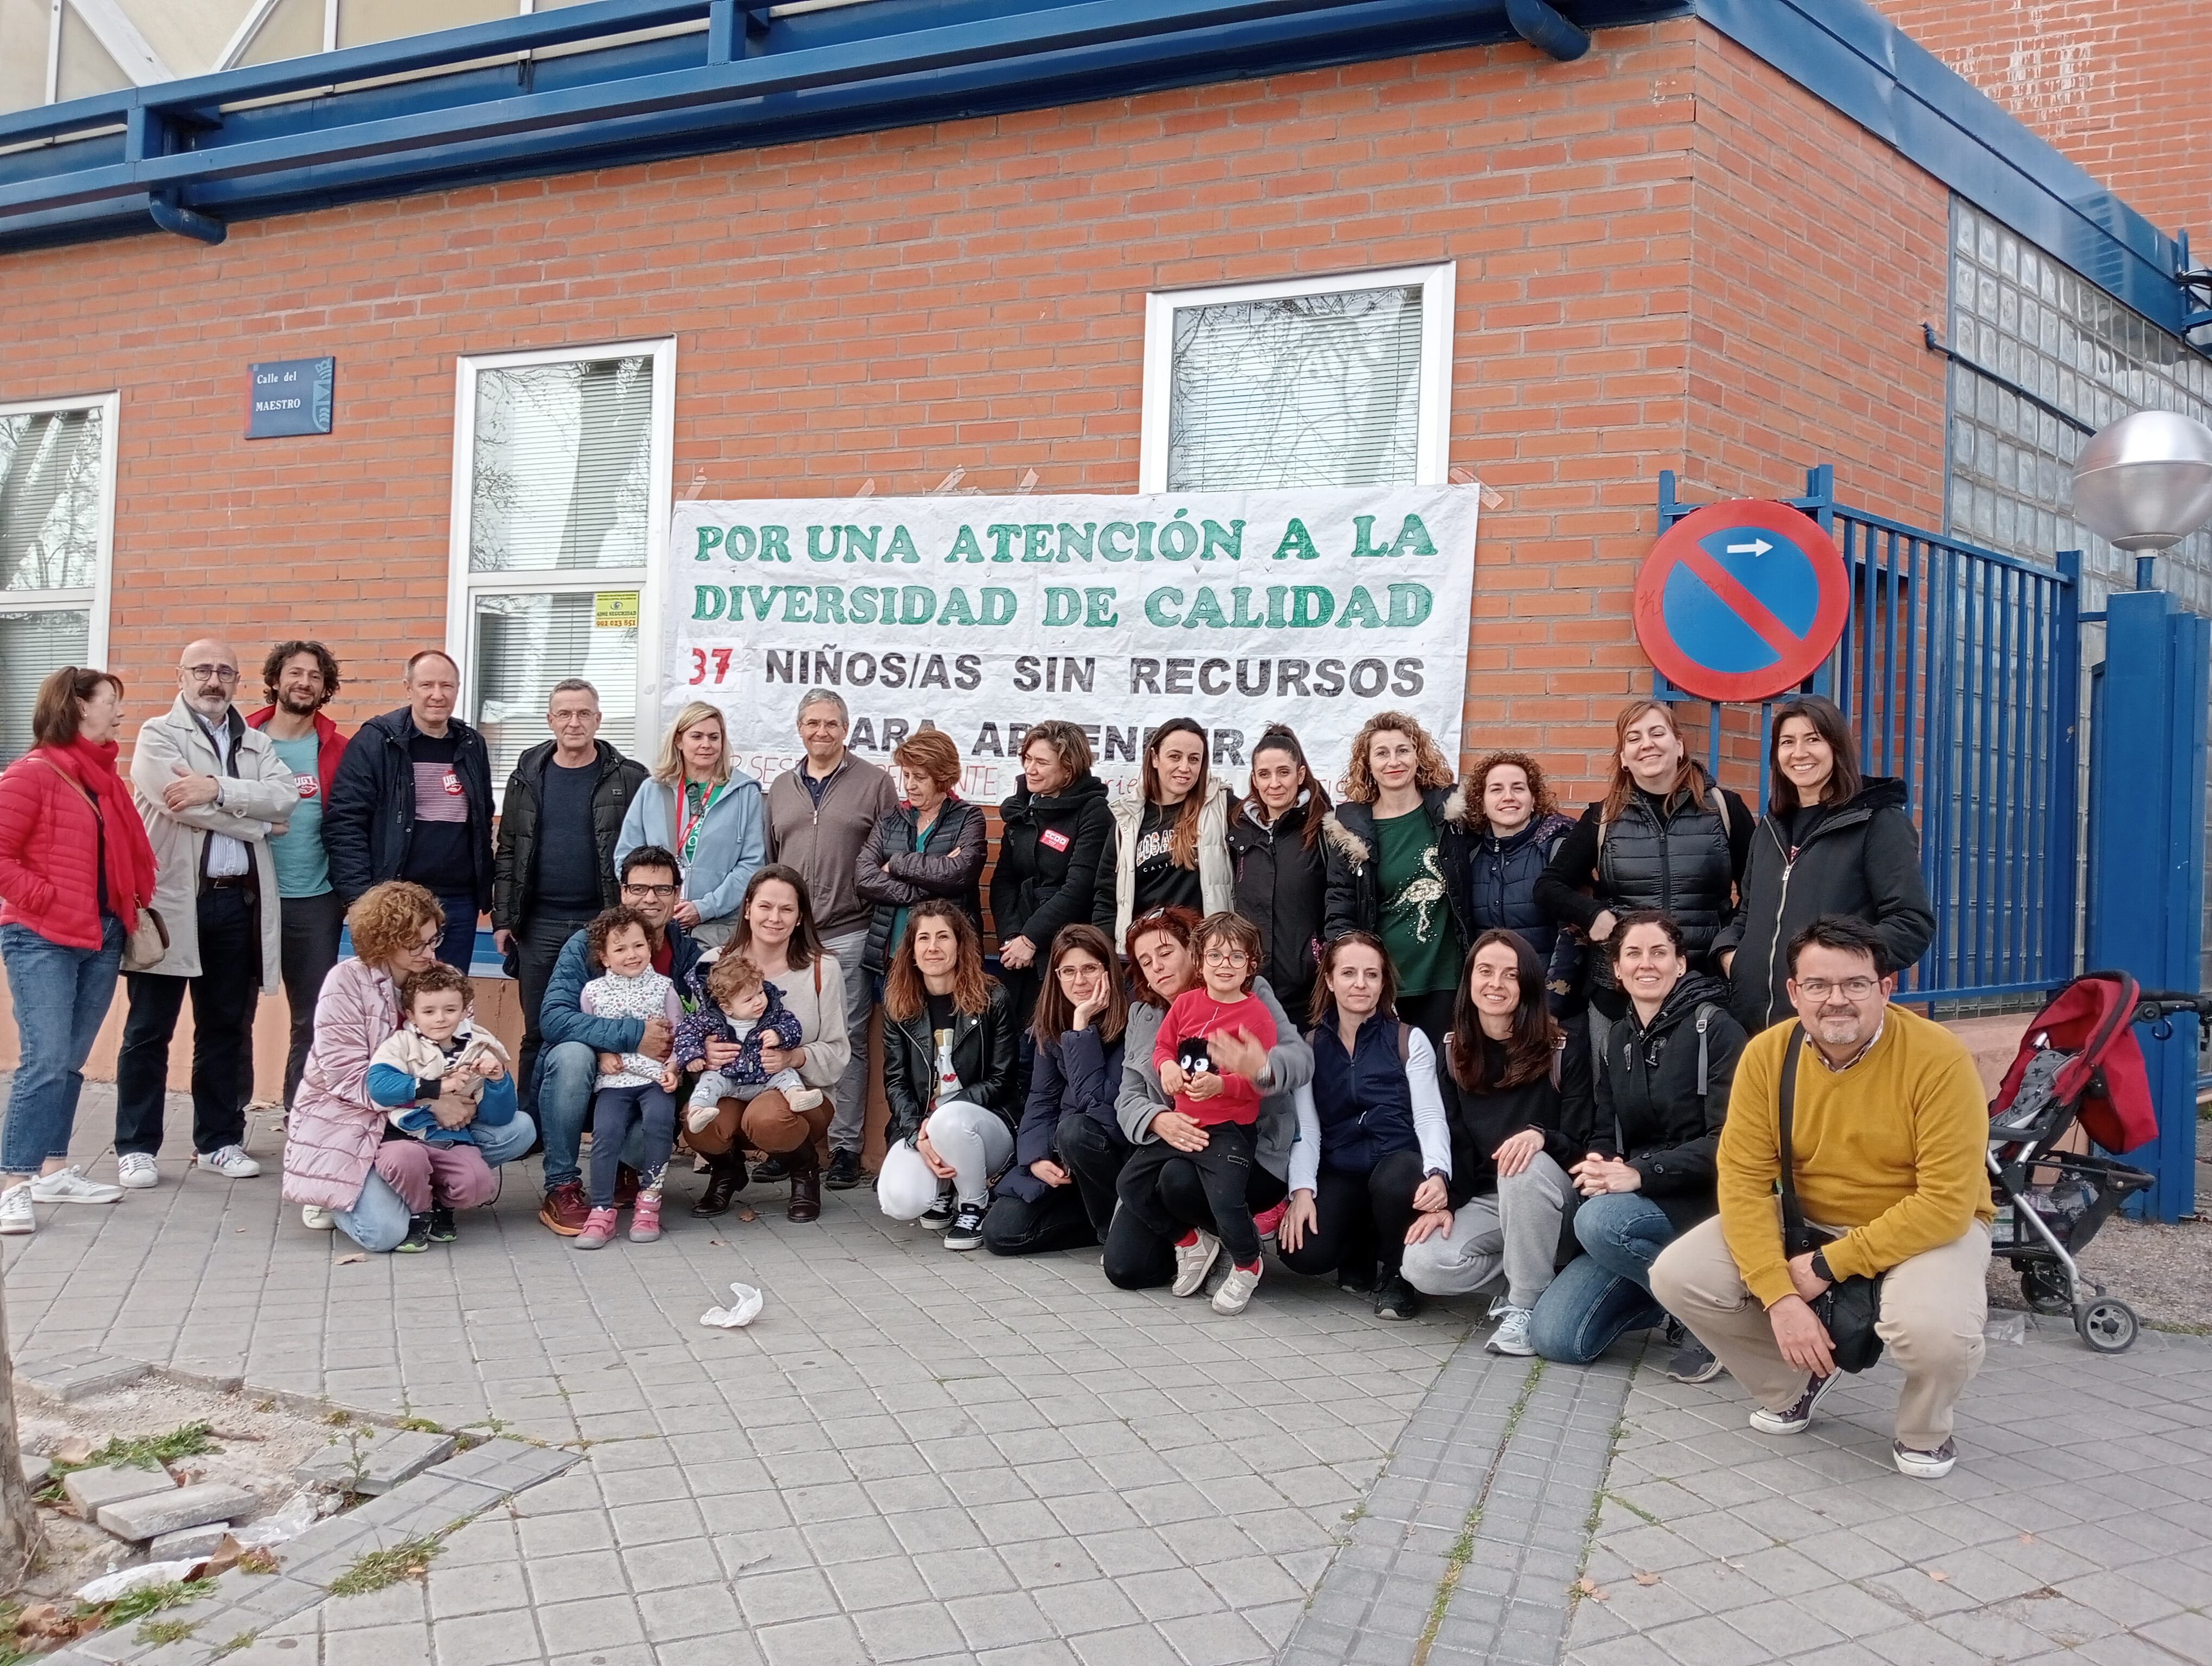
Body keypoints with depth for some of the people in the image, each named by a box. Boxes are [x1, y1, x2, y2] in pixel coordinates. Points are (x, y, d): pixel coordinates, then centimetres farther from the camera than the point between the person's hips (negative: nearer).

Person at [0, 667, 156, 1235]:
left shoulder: (104, 774, 14)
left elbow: (125, 852, 18)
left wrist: (133, 906, 4)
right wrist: (46, 902, -14)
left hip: (102, 937, 7)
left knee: (70, 1063, 12)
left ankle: (54, 1170, 20)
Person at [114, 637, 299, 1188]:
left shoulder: (256, 744, 15)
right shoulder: (158, 735, 2)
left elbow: (285, 797, -4)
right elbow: (178, 801, -15)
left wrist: (219, 789, -16)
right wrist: (253, 819, -8)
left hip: (239, 901, 4)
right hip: (172, 900, -4)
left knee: (228, 1028, 10)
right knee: (149, 1029, 2)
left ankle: (220, 1140, 20)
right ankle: (136, 1146, 10)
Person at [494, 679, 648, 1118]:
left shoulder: (628, 779, 0)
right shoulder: (527, 778, 8)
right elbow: (507, 854, 10)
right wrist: (502, 918, 4)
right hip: (539, 924, 2)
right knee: (538, 1033, 8)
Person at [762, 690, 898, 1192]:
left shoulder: (874, 783, 2)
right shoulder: (781, 788, 15)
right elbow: (767, 861, 18)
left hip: (848, 935, -4)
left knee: (848, 1042, 1)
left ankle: (846, 1146, 8)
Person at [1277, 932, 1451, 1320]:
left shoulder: (1409, 1041, 1)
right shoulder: (1311, 1046, 8)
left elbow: (1430, 1118, -7)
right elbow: (1306, 1128, 2)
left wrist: (1437, 1174, -27)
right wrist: (1302, 1190, -14)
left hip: (1397, 1161, -2)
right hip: (1337, 1172, 2)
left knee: (1393, 1183, -39)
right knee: (1302, 1252, -24)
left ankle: (1397, 1274, -6)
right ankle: (1360, 1255, 14)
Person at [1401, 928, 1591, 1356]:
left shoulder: (1564, 1048, -7)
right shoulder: (1453, 1051, 4)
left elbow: (1580, 1141, -10)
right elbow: (1450, 1139, 3)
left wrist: (1541, 1136, -33)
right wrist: (1442, 1200, -15)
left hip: (1543, 1193, -3)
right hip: (1481, 1198, 3)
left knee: (1525, 1167, -39)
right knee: (1424, 1267, -25)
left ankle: (1526, 1306, -20)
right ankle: (1534, 1266, 2)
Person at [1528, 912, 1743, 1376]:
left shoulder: (1716, 1029, -7)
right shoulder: (1615, 1040, 12)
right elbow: (1604, 1133, 11)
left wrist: (1641, 1174, -25)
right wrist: (1598, 1167, -14)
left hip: (1702, 1200, -6)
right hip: (1633, 1208, 6)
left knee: (1599, 1220, -36)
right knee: (1553, 1337, -10)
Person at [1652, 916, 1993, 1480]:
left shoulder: (1939, 1058, -23)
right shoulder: (1767, 1055, -12)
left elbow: (1947, 1203, -25)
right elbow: (1743, 1182, -13)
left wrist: (1827, 1267, -24)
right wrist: (1780, 1296, -25)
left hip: (1928, 1229, -4)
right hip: (1805, 1222, 4)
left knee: (1936, 1330, -37)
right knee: (1677, 1275, -15)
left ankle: (1925, 1435, 2)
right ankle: (1797, 1382, 14)